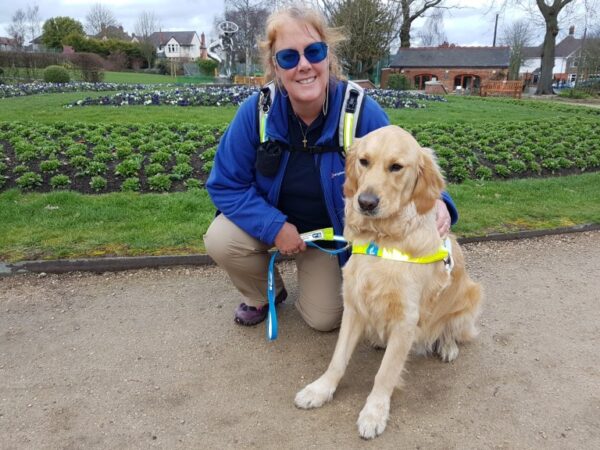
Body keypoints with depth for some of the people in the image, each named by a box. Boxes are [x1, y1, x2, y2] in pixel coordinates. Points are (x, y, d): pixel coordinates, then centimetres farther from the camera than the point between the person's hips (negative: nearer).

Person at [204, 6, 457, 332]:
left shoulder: (362, 112, -26)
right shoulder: (257, 110, -23)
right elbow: (225, 184, -16)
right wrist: (274, 226, -27)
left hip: (331, 232, 0)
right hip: (271, 221, 1)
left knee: (324, 319, -4)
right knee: (220, 240, -27)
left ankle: (321, 277, 34)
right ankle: (265, 294, 7)